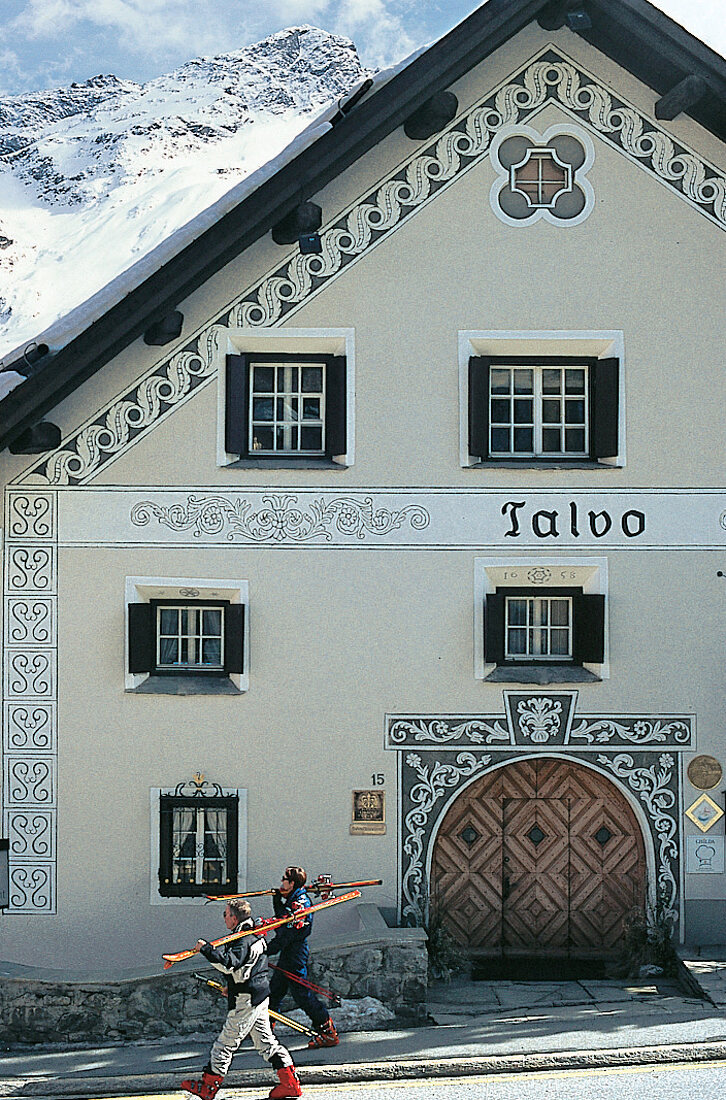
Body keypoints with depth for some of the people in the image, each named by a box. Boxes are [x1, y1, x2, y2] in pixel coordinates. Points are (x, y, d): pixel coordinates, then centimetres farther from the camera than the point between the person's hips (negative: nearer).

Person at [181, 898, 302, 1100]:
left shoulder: (244, 940, -17)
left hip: (247, 1000, -10)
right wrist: (232, 986, 31)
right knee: (265, 1040, 11)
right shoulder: (255, 935, 15)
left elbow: (229, 963, -33)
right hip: (260, 995, 10)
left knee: (227, 1042, -2)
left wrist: (206, 949, -28)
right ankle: (290, 1083, 8)